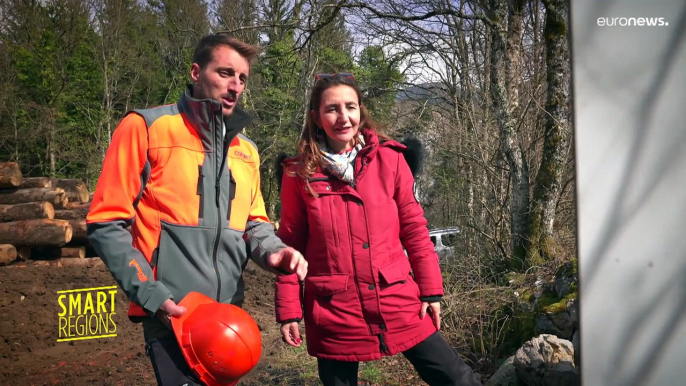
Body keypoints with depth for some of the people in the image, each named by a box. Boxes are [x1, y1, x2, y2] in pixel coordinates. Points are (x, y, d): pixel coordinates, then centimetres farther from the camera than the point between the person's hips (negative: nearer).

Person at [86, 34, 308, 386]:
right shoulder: (146, 127, -6)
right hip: (172, 316, -6)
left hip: (229, 315, 6)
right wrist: (150, 294, -15)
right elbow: (106, 223, -8)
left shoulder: (246, 149, 12)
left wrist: (272, 251, -4)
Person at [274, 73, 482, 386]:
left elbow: (414, 227, 4)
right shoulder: (299, 173, -2)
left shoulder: (389, 159, 0)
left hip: (398, 302, 1)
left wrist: (431, 289, 2)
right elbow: (291, 245, 3)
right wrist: (289, 310, 1)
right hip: (333, 312, -1)